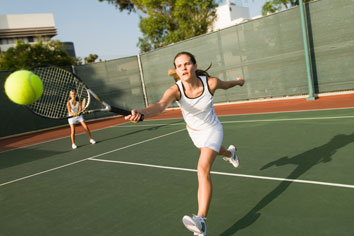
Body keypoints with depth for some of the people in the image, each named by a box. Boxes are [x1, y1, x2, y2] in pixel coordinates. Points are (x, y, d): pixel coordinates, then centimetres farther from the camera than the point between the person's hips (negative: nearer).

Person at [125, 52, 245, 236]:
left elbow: (226, 85, -3)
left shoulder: (211, 82, -29)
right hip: (194, 131, 4)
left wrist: (238, 81, 17)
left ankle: (201, 221, -27)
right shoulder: (175, 90, -31)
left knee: (203, 168, -24)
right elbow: (160, 105, -53)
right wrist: (141, 113, -73)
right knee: (212, 150, 34)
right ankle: (230, 153, 74)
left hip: (212, 129, -3)